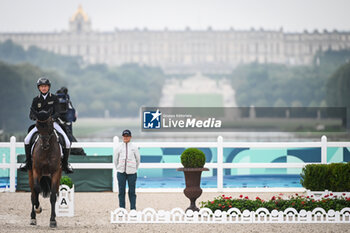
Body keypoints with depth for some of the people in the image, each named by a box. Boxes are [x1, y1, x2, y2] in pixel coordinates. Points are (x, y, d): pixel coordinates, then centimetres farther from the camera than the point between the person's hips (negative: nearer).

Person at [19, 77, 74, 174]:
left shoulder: (54, 98, 2)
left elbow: (57, 112, -7)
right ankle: (28, 163, -4)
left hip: (53, 123, -1)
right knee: (27, 140, -20)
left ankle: (65, 164, 4)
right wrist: (35, 117, -25)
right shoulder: (36, 100, 6)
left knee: (67, 142, -17)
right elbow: (31, 114, 0)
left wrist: (52, 117, -29)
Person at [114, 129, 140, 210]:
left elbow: (138, 159, 12)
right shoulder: (119, 147, 6)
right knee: (121, 191, 2)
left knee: (132, 191, -1)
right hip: (121, 173, 1)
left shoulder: (134, 147, 3)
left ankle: (133, 209, 3)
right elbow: (115, 159, 15)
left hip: (131, 173, -1)